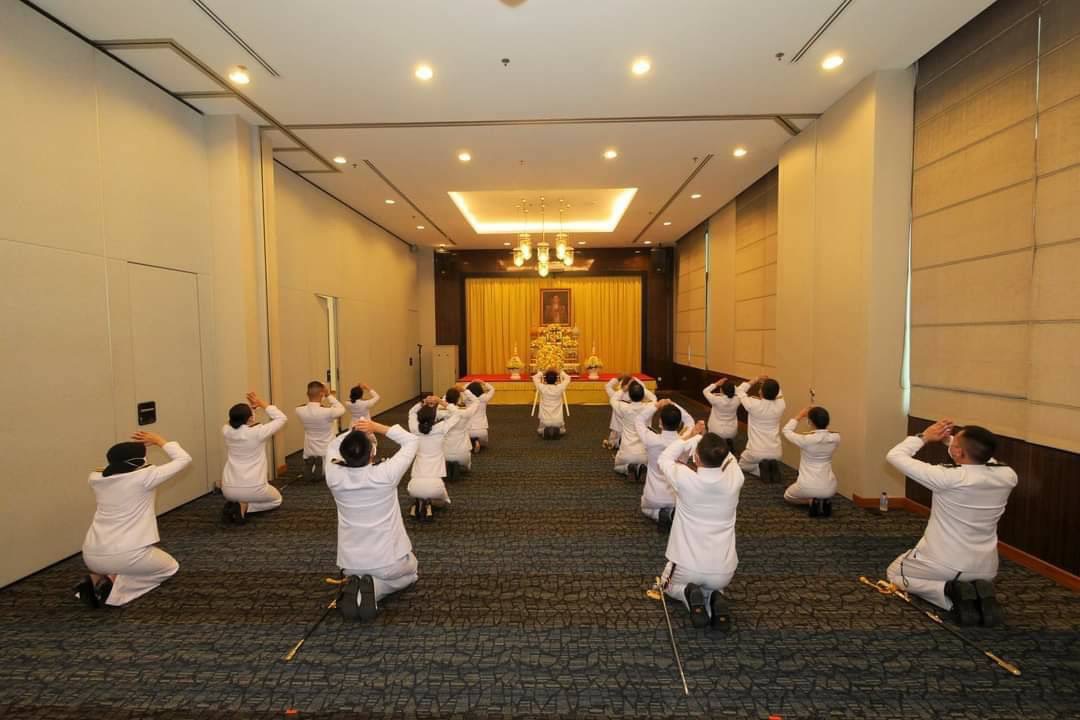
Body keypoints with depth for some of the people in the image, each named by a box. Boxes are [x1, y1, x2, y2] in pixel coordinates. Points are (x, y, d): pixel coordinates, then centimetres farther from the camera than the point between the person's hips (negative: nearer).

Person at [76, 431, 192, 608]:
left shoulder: (95, 479, 3)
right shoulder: (144, 477, -13)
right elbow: (184, 459, -3)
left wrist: (136, 446, 23)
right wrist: (159, 440, 5)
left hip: (91, 556, 7)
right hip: (127, 554, -6)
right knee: (170, 567, 22)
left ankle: (97, 579, 8)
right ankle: (116, 583, -2)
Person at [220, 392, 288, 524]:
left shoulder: (227, 431, -2)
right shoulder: (258, 432, -14)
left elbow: (235, 420, 23)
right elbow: (281, 418, 1)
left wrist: (249, 406, 12)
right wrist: (262, 404, 5)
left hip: (229, 489, 5)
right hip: (253, 489, -5)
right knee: (276, 499, 26)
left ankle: (232, 504, 7)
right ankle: (245, 507, -1)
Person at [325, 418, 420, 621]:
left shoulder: (335, 477, -15)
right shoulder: (386, 474, -23)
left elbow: (333, 446, 8)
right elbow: (411, 441, -7)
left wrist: (354, 431, -6)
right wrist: (378, 427, -11)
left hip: (351, 563, 3)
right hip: (388, 559, -3)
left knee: (357, 573, 38)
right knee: (408, 573, 31)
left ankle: (355, 588, 2)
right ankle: (374, 588, 0)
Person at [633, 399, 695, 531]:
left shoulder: (651, 440, -24)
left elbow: (638, 420, -5)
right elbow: (689, 420, 4)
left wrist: (656, 405, -5)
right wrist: (674, 406, -3)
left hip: (654, 498, -1)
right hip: (678, 497, 2)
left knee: (646, 508, 34)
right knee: (678, 508, 38)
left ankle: (660, 514, 1)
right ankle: (673, 514, 2)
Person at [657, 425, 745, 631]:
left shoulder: (685, 479, -20)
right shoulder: (734, 479, -13)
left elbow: (664, 459, 3)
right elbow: (728, 458, 12)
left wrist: (691, 436, 11)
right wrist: (703, 436, 21)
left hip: (687, 567, -2)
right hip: (723, 571, 2)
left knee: (669, 584, 32)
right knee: (714, 583, 38)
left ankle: (690, 596, 0)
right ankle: (715, 599, 3)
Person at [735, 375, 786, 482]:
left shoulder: (754, 404, -19)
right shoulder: (781, 405, -9)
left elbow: (739, 390, 1)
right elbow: (778, 394, 16)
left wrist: (755, 380, 5)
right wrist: (770, 383, 1)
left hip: (757, 451, -3)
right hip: (776, 452, 3)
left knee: (742, 465, 27)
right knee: (770, 460, 38)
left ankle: (761, 470, 0)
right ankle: (772, 468, 6)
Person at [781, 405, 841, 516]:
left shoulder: (806, 440, -21)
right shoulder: (836, 439, -10)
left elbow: (786, 431, 0)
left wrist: (799, 415, 7)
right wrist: (820, 417, 13)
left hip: (808, 487, -4)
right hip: (829, 488, 4)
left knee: (788, 495, 30)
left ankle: (811, 501, 0)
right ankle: (825, 501, 7)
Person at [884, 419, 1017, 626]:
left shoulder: (948, 478, -28)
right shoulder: (1008, 476, -12)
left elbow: (895, 456, -17)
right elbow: (982, 460, 13)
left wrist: (924, 437, -4)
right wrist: (950, 439, 6)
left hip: (944, 565, -5)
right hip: (985, 569, 5)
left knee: (895, 573, 23)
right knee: (976, 577, 40)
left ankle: (951, 593, -3)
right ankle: (980, 594, 4)